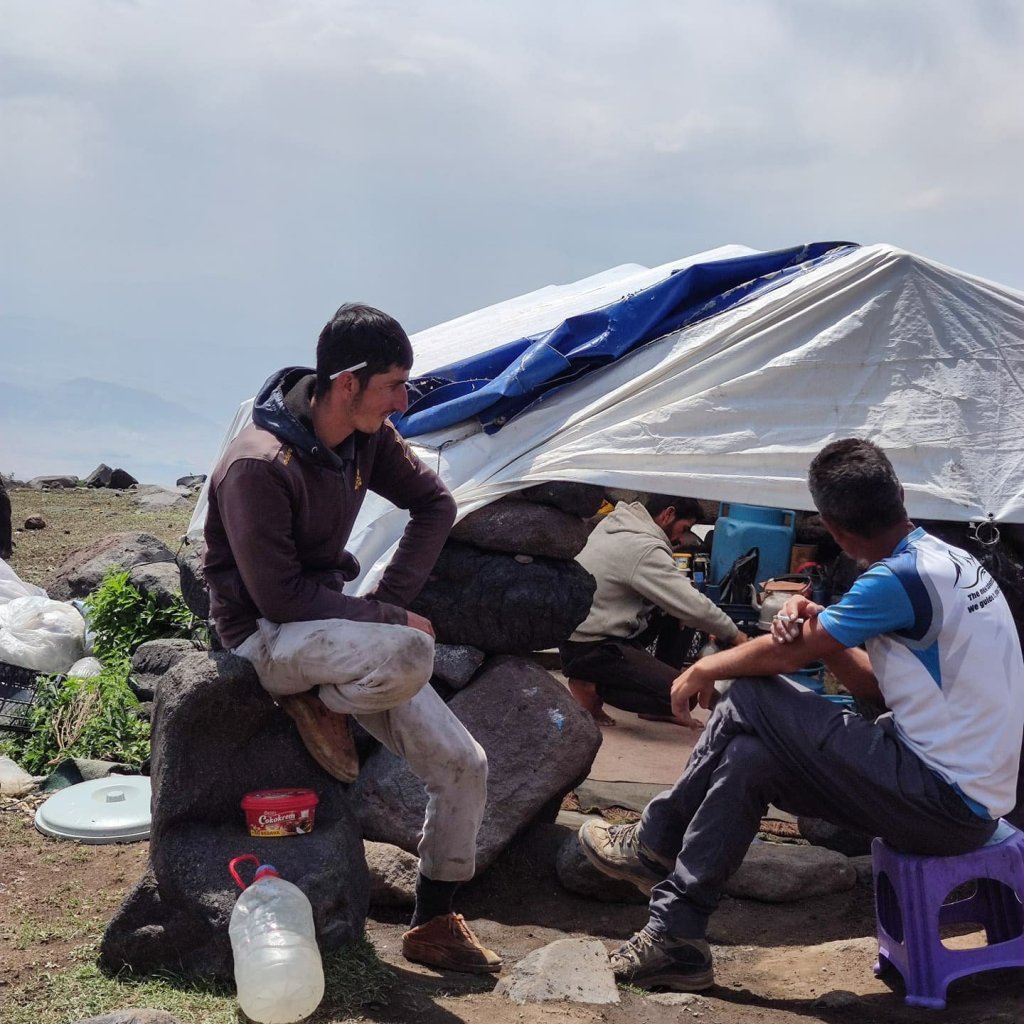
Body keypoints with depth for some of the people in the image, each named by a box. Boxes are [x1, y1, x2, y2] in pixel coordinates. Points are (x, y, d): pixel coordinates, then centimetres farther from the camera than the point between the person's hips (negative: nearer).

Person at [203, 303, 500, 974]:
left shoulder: (368, 437, -4)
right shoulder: (259, 466, -26)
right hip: (266, 636, -7)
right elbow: (278, 596, -24)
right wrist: (389, 619, -18)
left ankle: (434, 925, 15)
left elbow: (435, 504, 9)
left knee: (463, 765, -3)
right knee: (411, 657, -37)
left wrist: (392, 596, -3)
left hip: (331, 614, 7)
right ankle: (316, 703, -5)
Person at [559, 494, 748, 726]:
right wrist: (733, 634, -4)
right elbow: (693, 607, -21)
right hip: (588, 649, -10)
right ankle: (591, 687, -3)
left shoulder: (618, 521, 6)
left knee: (677, 611, 13)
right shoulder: (644, 548, -22)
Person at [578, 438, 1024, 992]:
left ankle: (656, 840, 7)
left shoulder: (900, 577, -20)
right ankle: (675, 936, 10)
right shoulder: (949, 561, 8)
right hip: (970, 796, 9)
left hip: (945, 805, -9)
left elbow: (784, 654, -11)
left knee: (747, 699, -10)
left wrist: (706, 669, 6)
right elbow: (876, 683, 11)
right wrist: (816, 631, -5)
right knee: (749, 756, 4)